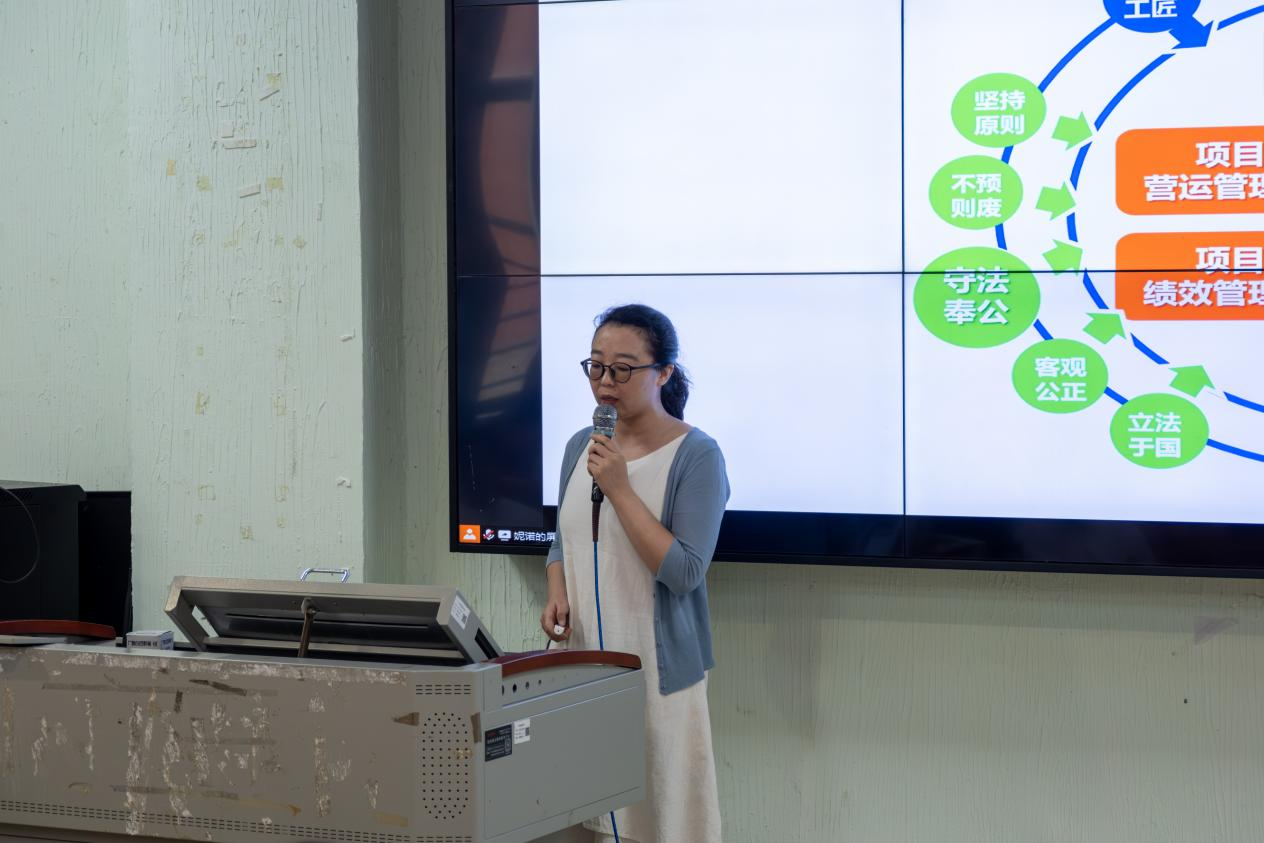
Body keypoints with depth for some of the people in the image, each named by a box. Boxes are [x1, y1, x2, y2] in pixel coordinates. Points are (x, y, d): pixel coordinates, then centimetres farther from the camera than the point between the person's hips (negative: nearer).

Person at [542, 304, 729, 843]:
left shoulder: (695, 456, -11)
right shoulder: (581, 447, 8)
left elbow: (684, 571, -18)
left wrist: (619, 489, -21)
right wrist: (557, 595, 0)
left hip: (659, 669, -5)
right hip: (585, 658, 6)